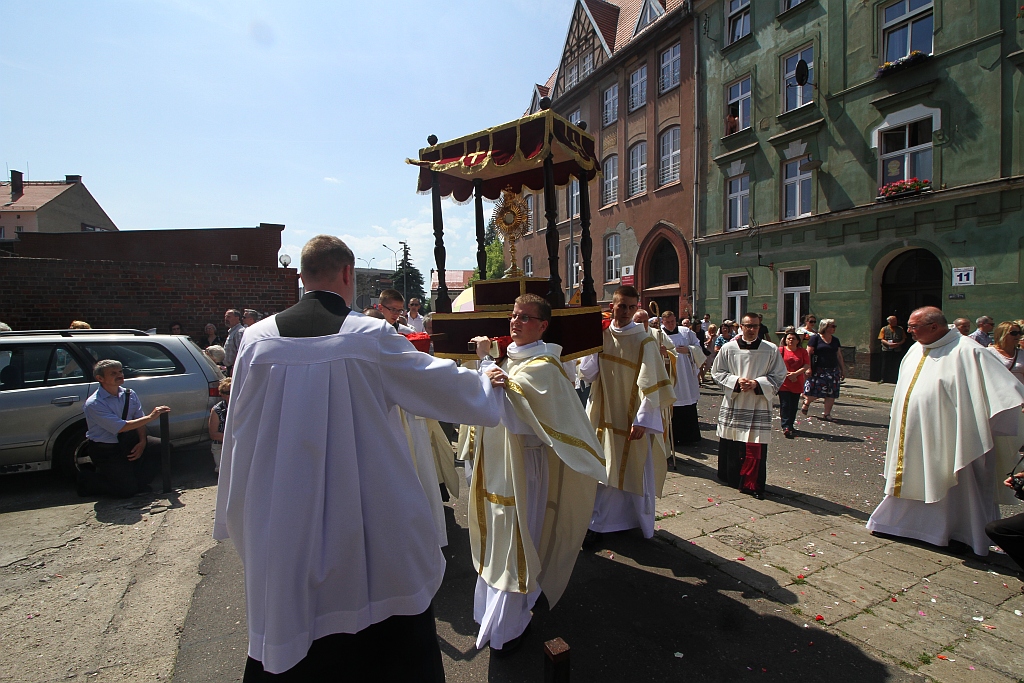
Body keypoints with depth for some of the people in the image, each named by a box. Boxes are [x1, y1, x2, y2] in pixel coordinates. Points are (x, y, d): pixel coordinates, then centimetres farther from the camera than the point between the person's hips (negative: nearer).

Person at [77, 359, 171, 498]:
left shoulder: (129, 394, 0)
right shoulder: (93, 404, -19)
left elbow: (139, 419, 1)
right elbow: (120, 427, -26)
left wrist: (142, 442, -15)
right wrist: (150, 417, -29)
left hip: (129, 442, 6)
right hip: (105, 451, -6)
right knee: (126, 490, -15)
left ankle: (137, 481, 6)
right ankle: (87, 479, 14)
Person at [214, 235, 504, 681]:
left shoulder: (259, 337, -5)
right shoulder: (371, 335, -14)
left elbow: (239, 431, 2)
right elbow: (439, 380, -3)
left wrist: (238, 515, 16)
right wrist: (485, 382, 17)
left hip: (282, 518, 3)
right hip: (369, 517, -3)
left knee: (290, 619, 23)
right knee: (390, 636, 18)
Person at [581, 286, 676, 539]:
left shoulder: (644, 341, -10)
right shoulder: (601, 335, 1)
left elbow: (650, 384, -12)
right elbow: (587, 373, -1)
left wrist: (642, 420, -17)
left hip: (633, 420, -3)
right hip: (604, 416, 4)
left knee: (634, 474, 8)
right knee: (604, 471, 13)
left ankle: (639, 523, 29)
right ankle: (598, 522, 29)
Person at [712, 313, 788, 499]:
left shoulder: (771, 350, -1)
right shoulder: (728, 348, 0)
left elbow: (779, 376, 2)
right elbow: (717, 372, 5)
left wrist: (757, 384, -13)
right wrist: (736, 381, -11)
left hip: (759, 406, -1)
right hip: (733, 403, 1)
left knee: (755, 447, -3)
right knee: (731, 444, 9)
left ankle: (752, 484, 10)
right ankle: (731, 478, 28)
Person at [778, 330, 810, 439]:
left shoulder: (803, 351, 8)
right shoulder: (781, 350, 1)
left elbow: (807, 365, 0)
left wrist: (796, 373, -13)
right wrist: (788, 374, -14)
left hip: (797, 383, 3)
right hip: (784, 383, -3)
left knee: (794, 406, 8)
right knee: (785, 405, -8)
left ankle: (790, 425, 22)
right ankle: (786, 427, -10)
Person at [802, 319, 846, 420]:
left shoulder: (835, 340, 14)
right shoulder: (815, 338, -4)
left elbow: (839, 355, 19)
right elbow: (808, 353, -8)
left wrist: (843, 370, 18)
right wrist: (808, 368, -14)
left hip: (833, 371, 6)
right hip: (818, 370, -6)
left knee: (831, 394, 1)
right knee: (814, 393, -6)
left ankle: (827, 413, 10)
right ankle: (806, 402, 24)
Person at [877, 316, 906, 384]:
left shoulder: (900, 329, 10)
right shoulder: (884, 329, 4)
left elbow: (904, 339, 9)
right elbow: (881, 339, -3)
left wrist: (898, 344, -10)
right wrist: (889, 344, -19)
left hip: (897, 350, 2)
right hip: (886, 349, -2)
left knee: (895, 365, 1)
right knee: (885, 365, 1)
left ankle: (894, 379, 8)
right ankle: (883, 379, 8)